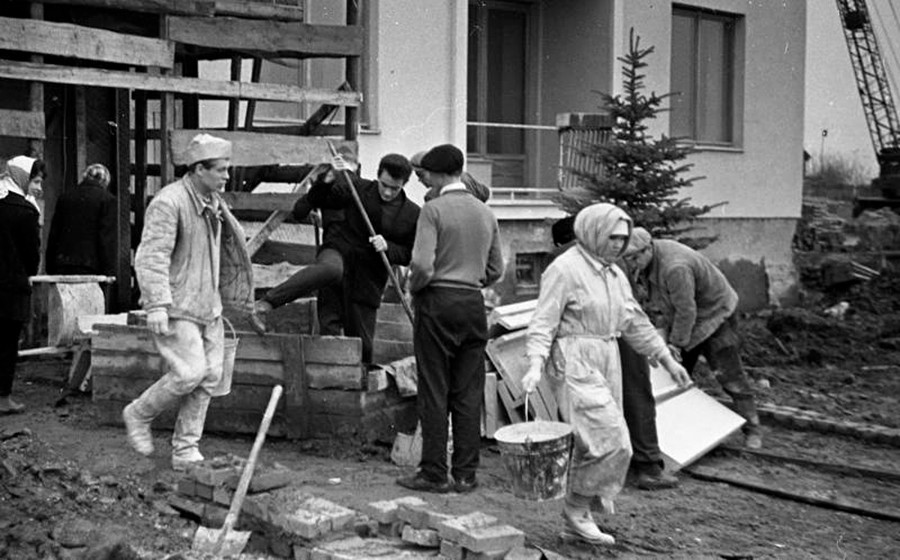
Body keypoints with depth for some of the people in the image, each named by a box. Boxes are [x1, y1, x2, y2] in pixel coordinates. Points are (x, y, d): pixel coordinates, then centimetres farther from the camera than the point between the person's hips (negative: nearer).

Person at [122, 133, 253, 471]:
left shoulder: (213, 203, 13)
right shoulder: (168, 203, -15)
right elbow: (151, 256, -21)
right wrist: (156, 305, -26)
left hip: (208, 306, 9)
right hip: (176, 307, -9)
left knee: (209, 376, 5)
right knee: (189, 373, -14)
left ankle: (185, 451, 14)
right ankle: (138, 415, 12)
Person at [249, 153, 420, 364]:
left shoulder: (412, 214, 3)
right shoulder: (358, 189, -1)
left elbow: (410, 255, 7)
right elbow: (317, 200, 1)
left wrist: (387, 247, -13)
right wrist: (329, 179, -18)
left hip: (368, 281, 3)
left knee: (362, 345, 3)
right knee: (331, 269, -41)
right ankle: (266, 304, -40)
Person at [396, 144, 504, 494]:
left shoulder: (434, 210, -9)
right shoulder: (486, 213, 10)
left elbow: (422, 265, -17)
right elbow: (496, 270, 12)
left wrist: (413, 288, 1)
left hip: (438, 304, -5)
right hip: (474, 304, 6)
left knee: (434, 394, 1)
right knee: (469, 394, 8)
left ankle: (434, 475, 4)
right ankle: (466, 474, 12)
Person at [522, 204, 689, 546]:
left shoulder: (614, 274, 15)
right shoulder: (564, 269, -9)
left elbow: (635, 322, 24)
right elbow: (543, 322, -13)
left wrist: (667, 359, 24)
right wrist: (535, 364, -26)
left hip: (605, 363, 8)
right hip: (574, 363, -8)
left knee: (593, 446, 9)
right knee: (611, 442, -15)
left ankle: (577, 521, 19)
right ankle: (576, 510, 0)